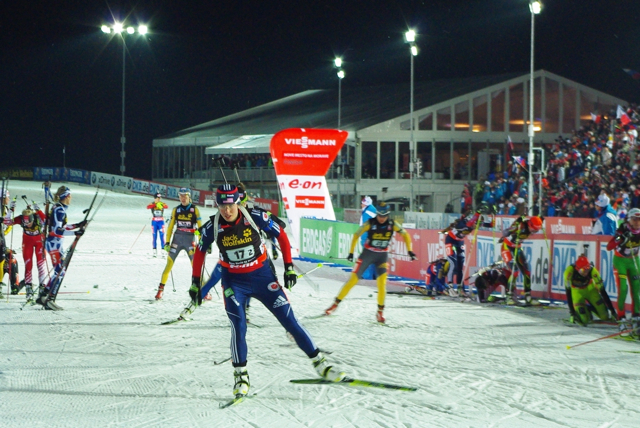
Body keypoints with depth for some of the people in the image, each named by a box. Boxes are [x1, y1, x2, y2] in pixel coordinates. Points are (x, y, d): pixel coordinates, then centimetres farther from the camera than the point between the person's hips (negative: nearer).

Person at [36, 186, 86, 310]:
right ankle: (50, 300, -9)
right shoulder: (60, 209, -17)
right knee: (60, 272, -9)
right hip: (54, 243, -10)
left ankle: (43, 296, 18)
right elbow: (57, 230, -24)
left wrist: (78, 225, 19)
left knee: (59, 272, 13)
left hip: (54, 243, 10)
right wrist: (75, 233, -29)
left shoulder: (58, 208, 13)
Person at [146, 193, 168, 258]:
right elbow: (148, 207, -24)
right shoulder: (152, 204, -2)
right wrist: (155, 205, -39)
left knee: (162, 236, -7)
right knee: (154, 237, 3)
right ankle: (154, 250, 7)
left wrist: (162, 205, -46)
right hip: (154, 222, 1)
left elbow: (167, 206, -24)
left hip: (161, 222, -1)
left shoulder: (162, 204, -2)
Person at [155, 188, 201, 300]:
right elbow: (170, 226, 11)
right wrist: (167, 242, 6)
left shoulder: (194, 210, 0)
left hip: (190, 240, -2)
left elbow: (200, 227, 1)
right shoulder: (176, 210, 7)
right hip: (177, 239, 2)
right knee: (169, 264, -4)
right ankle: (160, 289, 1)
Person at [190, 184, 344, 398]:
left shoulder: (255, 217, -18)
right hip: (234, 282, 0)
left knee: (289, 320, 0)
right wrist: (195, 283, 5)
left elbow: (281, 235, -4)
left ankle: (320, 363, 10)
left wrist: (289, 267, -4)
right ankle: (240, 375, 0)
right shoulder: (212, 227, -13)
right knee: (238, 326, -17)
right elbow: (200, 252, 5)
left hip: (262, 276, 0)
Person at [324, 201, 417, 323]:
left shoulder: (392, 225, -9)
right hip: (368, 253, -1)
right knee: (353, 279, -2)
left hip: (382, 256, 1)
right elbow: (356, 235, -7)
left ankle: (380, 312, -1)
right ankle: (336, 304, 9)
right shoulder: (370, 223, -15)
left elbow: (405, 235, 4)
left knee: (382, 283, -13)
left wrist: (410, 251, -3)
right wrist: (351, 252, -11)